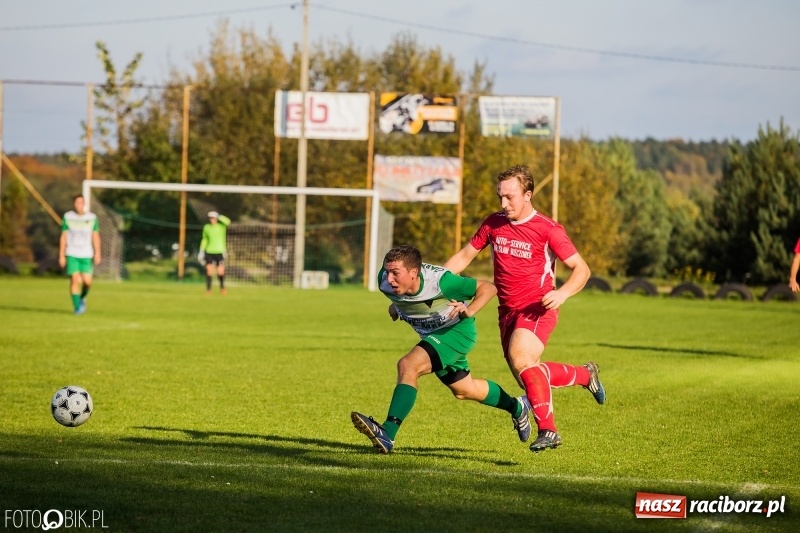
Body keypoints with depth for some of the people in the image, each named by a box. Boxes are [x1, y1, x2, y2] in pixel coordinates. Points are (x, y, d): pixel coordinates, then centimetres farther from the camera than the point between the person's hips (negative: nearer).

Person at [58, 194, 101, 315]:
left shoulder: (92, 218, 3)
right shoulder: (67, 217, 1)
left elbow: (95, 237, 5)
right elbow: (63, 237, 4)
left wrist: (97, 254, -5)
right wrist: (61, 256, 1)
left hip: (86, 255, 1)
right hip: (72, 255, -1)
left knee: (87, 281, -6)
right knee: (75, 280, -12)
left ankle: (82, 298, 26)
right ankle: (77, 307, -4)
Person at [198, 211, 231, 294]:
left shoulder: (221, 226, -5)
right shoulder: (206, 227, 4)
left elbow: (228, 222, -28)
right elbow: (204, 240, 13)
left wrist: (219, 216, -19)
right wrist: (201, 251, 9)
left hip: (219, 252, -2)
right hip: (209, 252, 2)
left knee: (220, 272, -3)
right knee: (209, 271, -7)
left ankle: (222, 287, 24)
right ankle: (208, 290, 4)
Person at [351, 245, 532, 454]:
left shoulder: (438, 281, -36)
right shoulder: (385, 281, -21)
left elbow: (488, 288, -28)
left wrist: (469, 311, -42)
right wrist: (396, 304, 4)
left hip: (457, 330, -8)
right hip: (432, 334, 8)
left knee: (407, 366, -28)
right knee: (463, 390, 23)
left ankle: (387, 434, -32)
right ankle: (517, 407, 49)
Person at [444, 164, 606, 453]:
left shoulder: (548, 229, -10)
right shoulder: (493, 223, 6)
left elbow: (581, 269, -8)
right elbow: (465, 255, 16)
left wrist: (561, 294, -27)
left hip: (537, 309, -7)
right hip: (508, 311, 7)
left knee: (520, 357, -32)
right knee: (528, 377, 11)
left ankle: (548, 429, -31)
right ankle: (585, 375, 36)